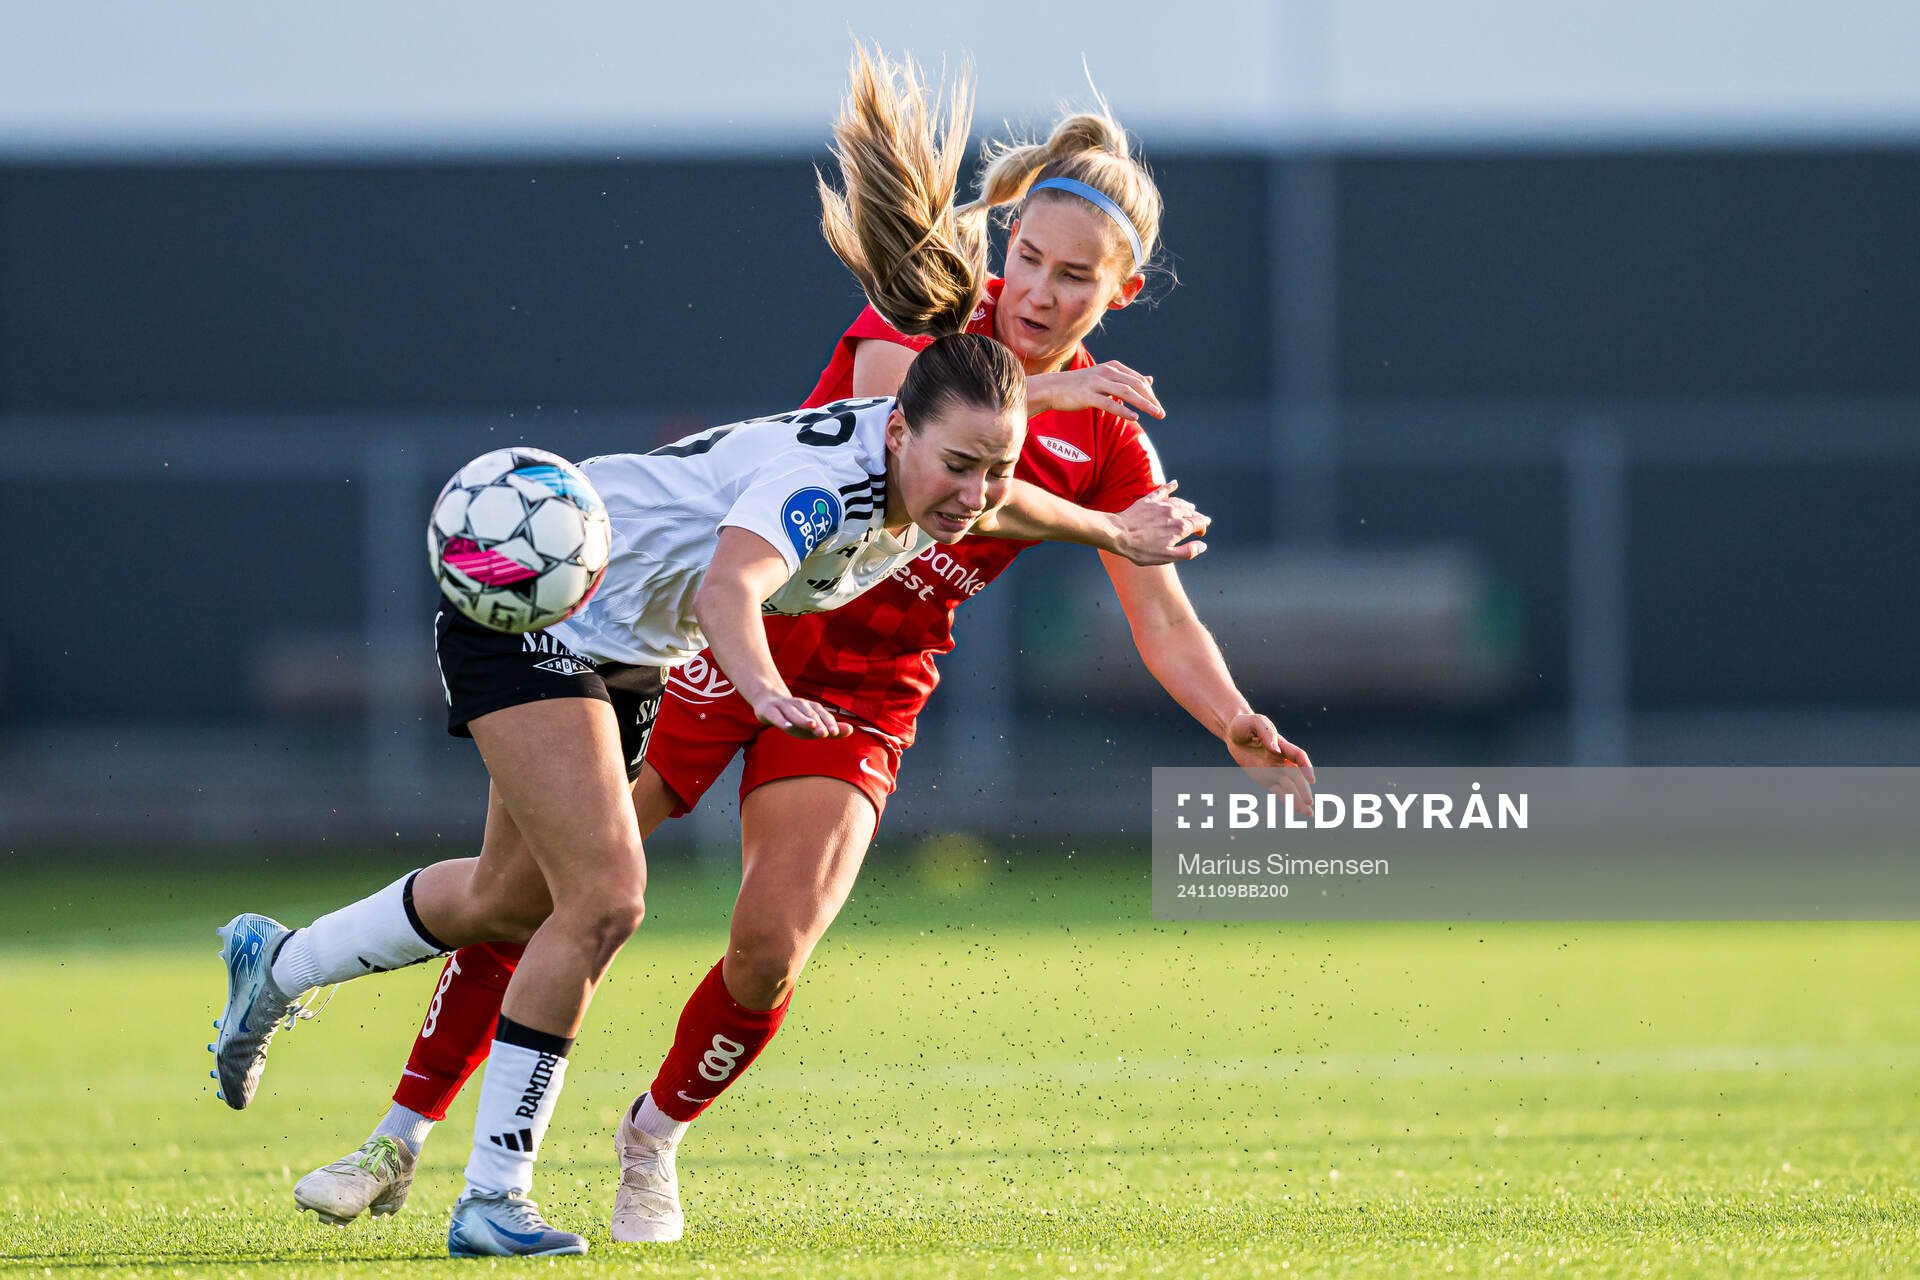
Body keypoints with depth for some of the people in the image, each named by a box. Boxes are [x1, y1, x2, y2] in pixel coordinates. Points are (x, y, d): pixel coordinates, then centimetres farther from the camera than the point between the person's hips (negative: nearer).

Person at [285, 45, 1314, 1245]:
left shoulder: (1109, 444, -1)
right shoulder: (939, 306, -6)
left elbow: (1166, 623, -6)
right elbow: (880, 380, -29)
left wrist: (1241, 725, -24)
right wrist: (1036, 388, -43)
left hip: (864, 691, 1)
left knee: (770, 950, -16)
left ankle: (654, 1142, 14)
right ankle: (402, 1143, 5)